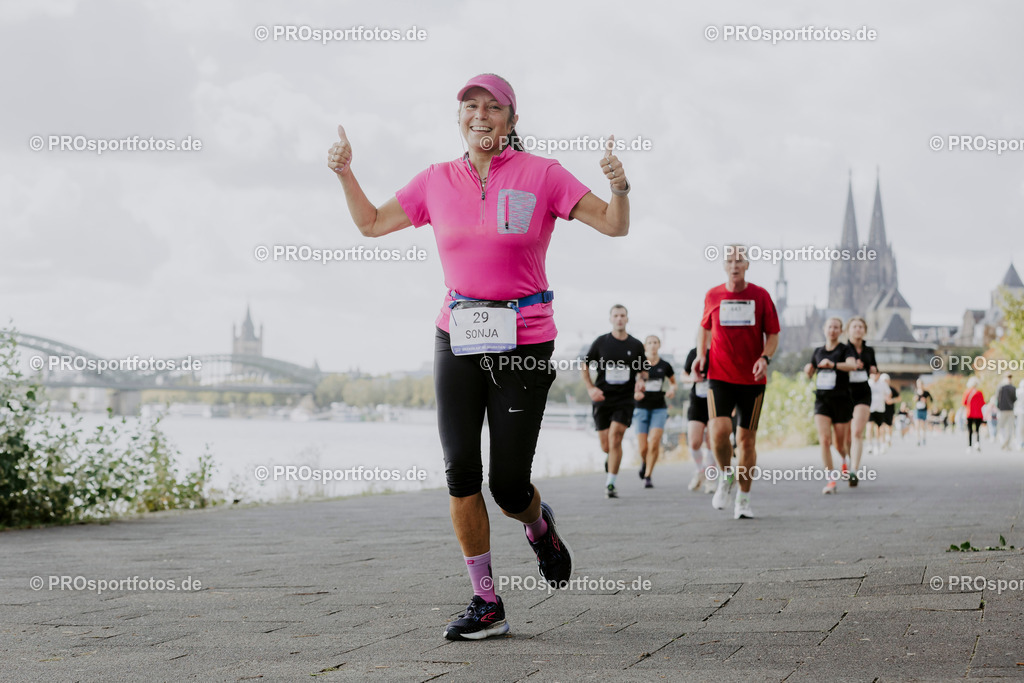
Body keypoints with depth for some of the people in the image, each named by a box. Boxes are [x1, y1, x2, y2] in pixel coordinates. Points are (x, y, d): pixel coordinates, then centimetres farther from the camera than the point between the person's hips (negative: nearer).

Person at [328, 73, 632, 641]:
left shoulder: (541, 175, -2)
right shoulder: (438, 181, 8)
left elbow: (614, 225, -4)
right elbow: (371, 223, 18)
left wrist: (619, 188, -24)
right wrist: (345, 174, 4)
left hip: (524, 343, -3)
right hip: (458, 337, 3)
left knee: (509, 487, -3)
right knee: (460, 470, -9)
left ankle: (539, 525, 35)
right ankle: (486, 603, 1)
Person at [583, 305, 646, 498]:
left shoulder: (636, 345, 5)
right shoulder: (601, 342, 2)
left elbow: (641, 371, 16)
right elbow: (585, 366, 9)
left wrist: (640, 382, -7)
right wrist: (590, 388, -5)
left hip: (625, 399, -1)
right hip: (603, 398, 1)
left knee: (615, 437, -17)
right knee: (605, 445, 2)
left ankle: (611, 483, -11)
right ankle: (610, 457, 40)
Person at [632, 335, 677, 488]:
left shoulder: (665, 365, 3)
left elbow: (673, 382, 20)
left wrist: (672, 389, -3)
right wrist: (635, 393, -17)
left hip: (659, 408, 1)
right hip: (642, 408, -1)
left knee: (654, 442, -17)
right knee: (643, 448, -3)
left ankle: (648, 476, -6)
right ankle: (644, 462, 33)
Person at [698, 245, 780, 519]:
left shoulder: (760, 296, 0)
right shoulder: (712, 296, 4)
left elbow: (773, 334, 4)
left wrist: (765, 357, -15)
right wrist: (701, 354, 5)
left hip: (752, 379, 0)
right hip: (720, 376, 0)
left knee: (747, 438, 4)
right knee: (719, 429, -20)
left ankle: (743, 499, 17)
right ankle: (725, 477, 8)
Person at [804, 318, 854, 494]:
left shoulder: (844, 350, -3)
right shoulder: (818, 351, 11)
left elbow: (852, 365, -25)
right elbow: (810, 373, 26)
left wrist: (833, 364, -42)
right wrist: (808, 369, 1)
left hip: (841, 400, -3)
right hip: (822, 400, 3)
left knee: (840, 444, 7)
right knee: (824, 440, -15)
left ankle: (846, 460, 44)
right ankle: (831, 480, -14)